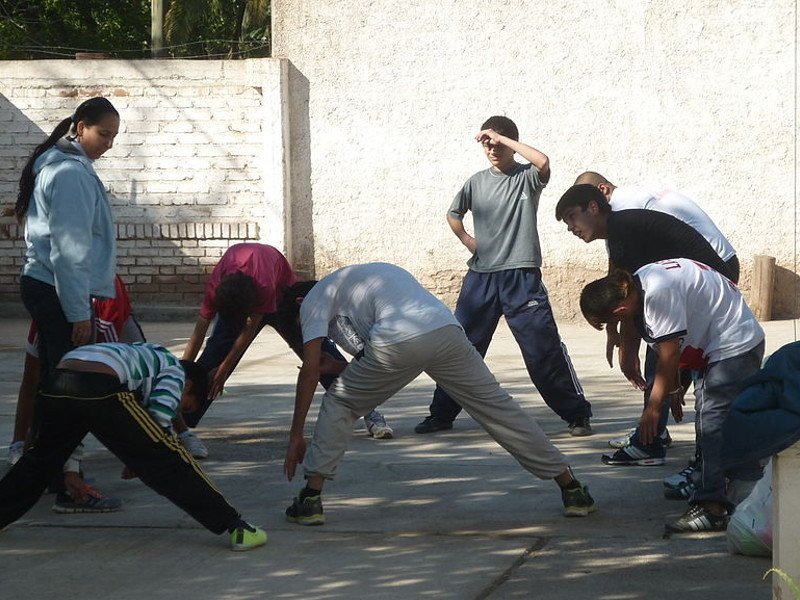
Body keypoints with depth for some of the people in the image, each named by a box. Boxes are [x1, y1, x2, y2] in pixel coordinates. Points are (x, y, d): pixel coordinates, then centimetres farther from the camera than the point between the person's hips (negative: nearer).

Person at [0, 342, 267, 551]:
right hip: (100, 388, -6)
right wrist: (139, 461, 17)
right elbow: (159, 417, 3)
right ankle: (235, 527, 0)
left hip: (55, 387, 6)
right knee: (169, 461, 0)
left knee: (38, 459, 30)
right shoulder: (175, 371, 22)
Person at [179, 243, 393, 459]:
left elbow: (249, 330, -33)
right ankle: (181, 427, -19)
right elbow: (197, 335, -30)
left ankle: (368, 411, 8)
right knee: (214, 354, -16)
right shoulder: (214, 288, -36)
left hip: (281, 292, -2)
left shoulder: (264, 285, -45)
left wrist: (223, 369, -26)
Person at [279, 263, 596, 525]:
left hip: (399, 343, -5)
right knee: (497, 407, 13)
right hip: (448, 332, 6)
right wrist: (341, 366, 42)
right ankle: (572, 490, 15)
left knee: (338, 404, 17)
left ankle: (310, 500, 11)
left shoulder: (313, 300, 22)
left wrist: (296, 435, 15)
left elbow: (310, 370, 12)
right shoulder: (364, 276, 42)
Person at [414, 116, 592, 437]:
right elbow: (453, 214, 25)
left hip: (522, 276, -4)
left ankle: (577, 414, 1)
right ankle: (441, 414, 18)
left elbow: (543, 163, -26)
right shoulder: (477, 182, 10)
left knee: (544, 348, -6)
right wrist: (467, 240, 8)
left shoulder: (527, 177, -2)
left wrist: (503, 138, -19)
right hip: (481, 277, 4)